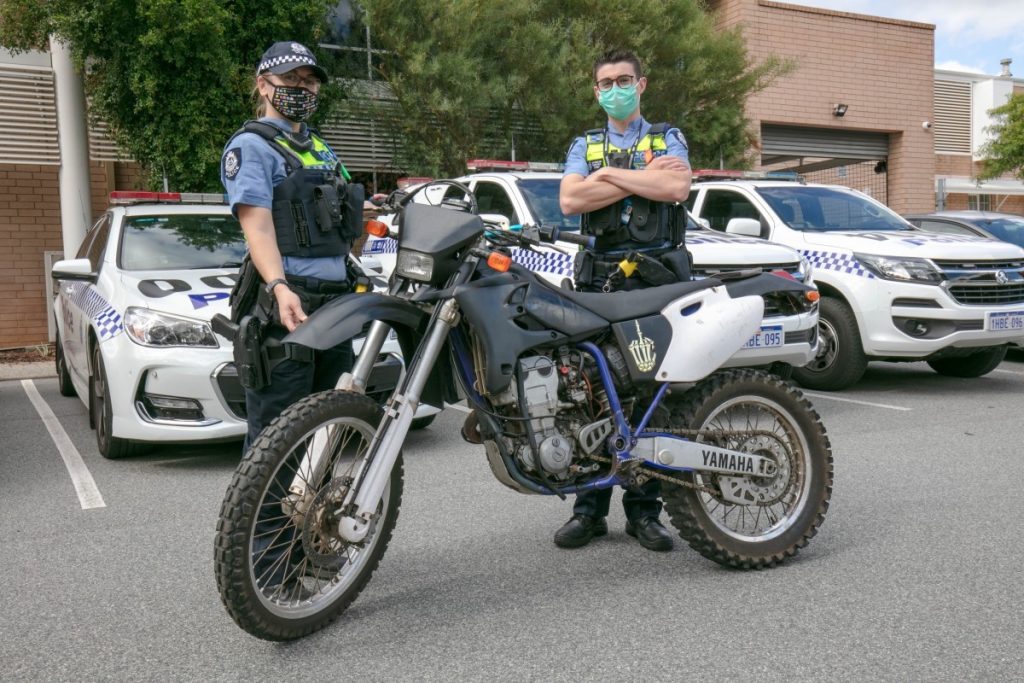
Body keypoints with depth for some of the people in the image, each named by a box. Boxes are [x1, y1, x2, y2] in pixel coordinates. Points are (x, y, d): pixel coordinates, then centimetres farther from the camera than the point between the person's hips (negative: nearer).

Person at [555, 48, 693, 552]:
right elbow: (569, 200, -2)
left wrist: (608, 174, -3)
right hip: (599, 279, 1)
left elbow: (676, 187, -8)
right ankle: (590, 509, 5)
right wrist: (644, 178, -3)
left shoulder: (667, 138, 16)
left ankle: (644, 509, 7)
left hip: (659, 278, -1)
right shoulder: (584, 145, 19)